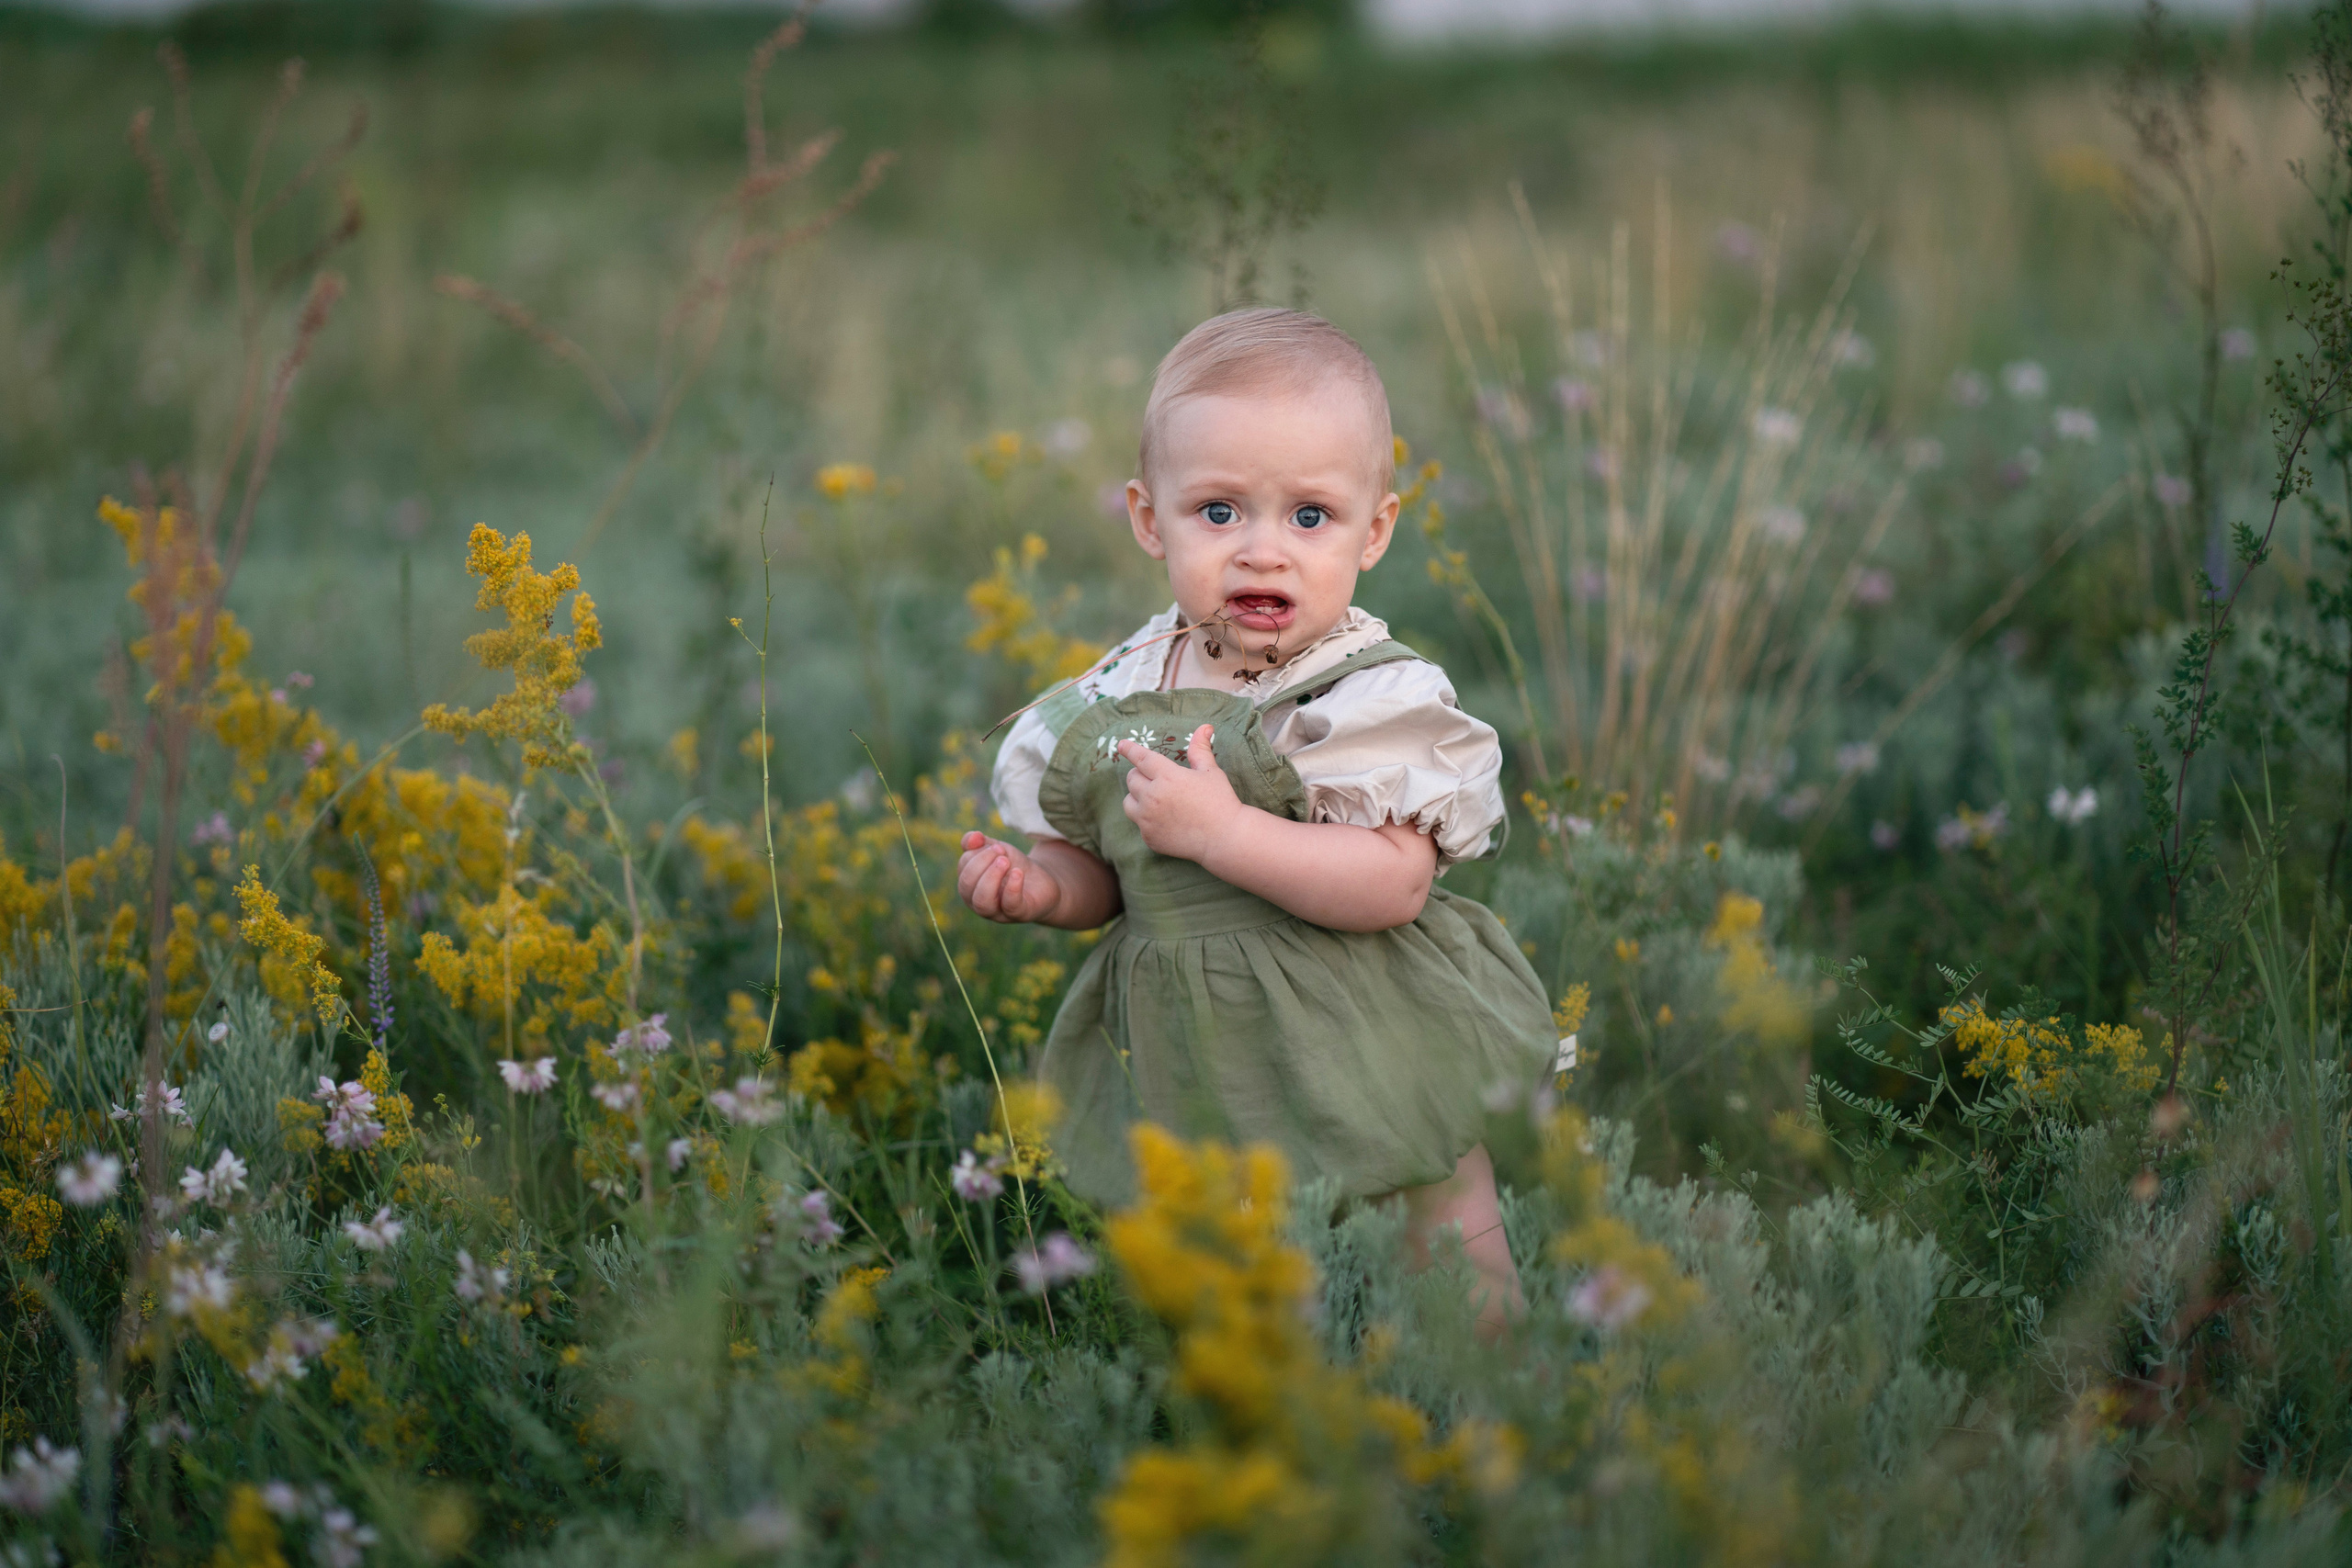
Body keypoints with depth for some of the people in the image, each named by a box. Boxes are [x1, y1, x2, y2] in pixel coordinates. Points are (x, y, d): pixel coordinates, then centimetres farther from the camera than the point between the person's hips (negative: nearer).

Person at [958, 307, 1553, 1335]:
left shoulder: (1375, 696, -13)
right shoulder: (1123, 694, 2)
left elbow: (1393, 883, -25)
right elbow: (1109, 868, 14)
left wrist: (1220, 830, -29)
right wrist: (1043, 884, -8)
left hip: (1367, 1063, -4)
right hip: (1193, 1073, 4)